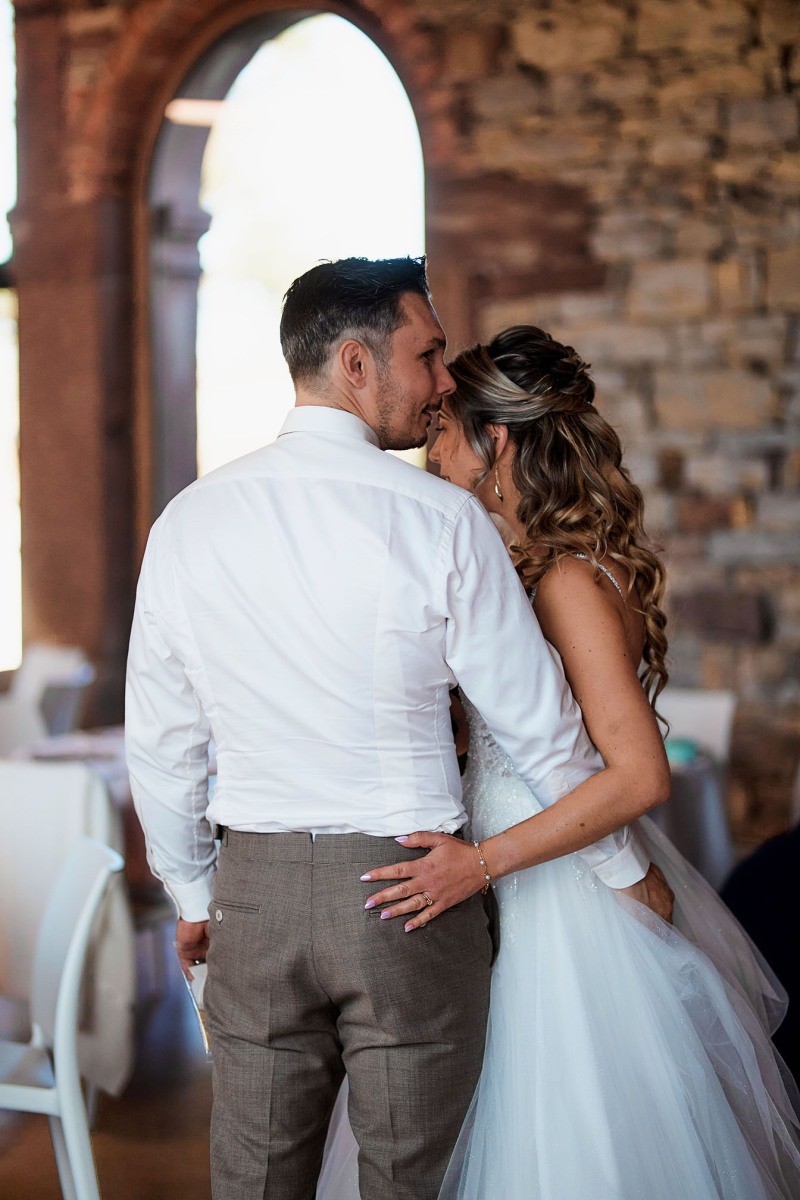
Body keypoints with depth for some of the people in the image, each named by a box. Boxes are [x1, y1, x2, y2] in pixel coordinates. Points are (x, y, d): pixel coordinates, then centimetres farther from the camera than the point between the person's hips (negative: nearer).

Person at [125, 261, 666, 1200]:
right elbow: (541, 730, -4)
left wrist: (192, 894, 22)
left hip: (256, 888, 3)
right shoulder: (441, 521, -11)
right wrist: (629, 872, 11)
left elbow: (158, 746, 7)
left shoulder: (187, 521, 0)